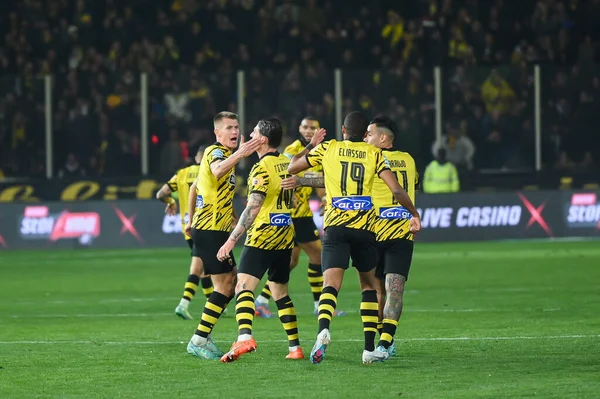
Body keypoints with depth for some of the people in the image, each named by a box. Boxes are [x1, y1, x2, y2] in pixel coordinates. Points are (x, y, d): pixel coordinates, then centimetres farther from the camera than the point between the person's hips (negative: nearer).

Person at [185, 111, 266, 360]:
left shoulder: (222, 153, 18)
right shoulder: (215, 152, -13)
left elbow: (194, 186, 27)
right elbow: (217, 171, -40)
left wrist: (191, 219, 30)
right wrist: (239, 155, -56)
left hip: (207, 228, 10)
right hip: (211, 229, -10)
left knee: (231, 281, 11)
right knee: (224, 286, -9)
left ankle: (202, 338, 14)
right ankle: (198, 342, -6)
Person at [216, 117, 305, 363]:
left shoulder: (262, 168, -13)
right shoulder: (287, 164, 11)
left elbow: (253, 207, -19)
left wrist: (232, 240, -18)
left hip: (263, 237, -8)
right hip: (285, 235, 8)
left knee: (244, 285, -16)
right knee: (280, 291, 17)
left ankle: (244, 336, -37)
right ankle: (295, 346, 16)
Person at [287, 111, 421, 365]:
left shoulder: (327, 148, 7)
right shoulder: (374, 154, 5)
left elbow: (292, 168, 16)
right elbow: (396, 190, -3)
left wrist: (310, 146, 31)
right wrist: (414, 214, 12)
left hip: (335, 227, -1)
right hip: (365, 228, 1)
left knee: (331, 284, -11)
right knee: (368, 284, 18)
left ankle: (324, 329, -41)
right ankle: (369, 348, 13)